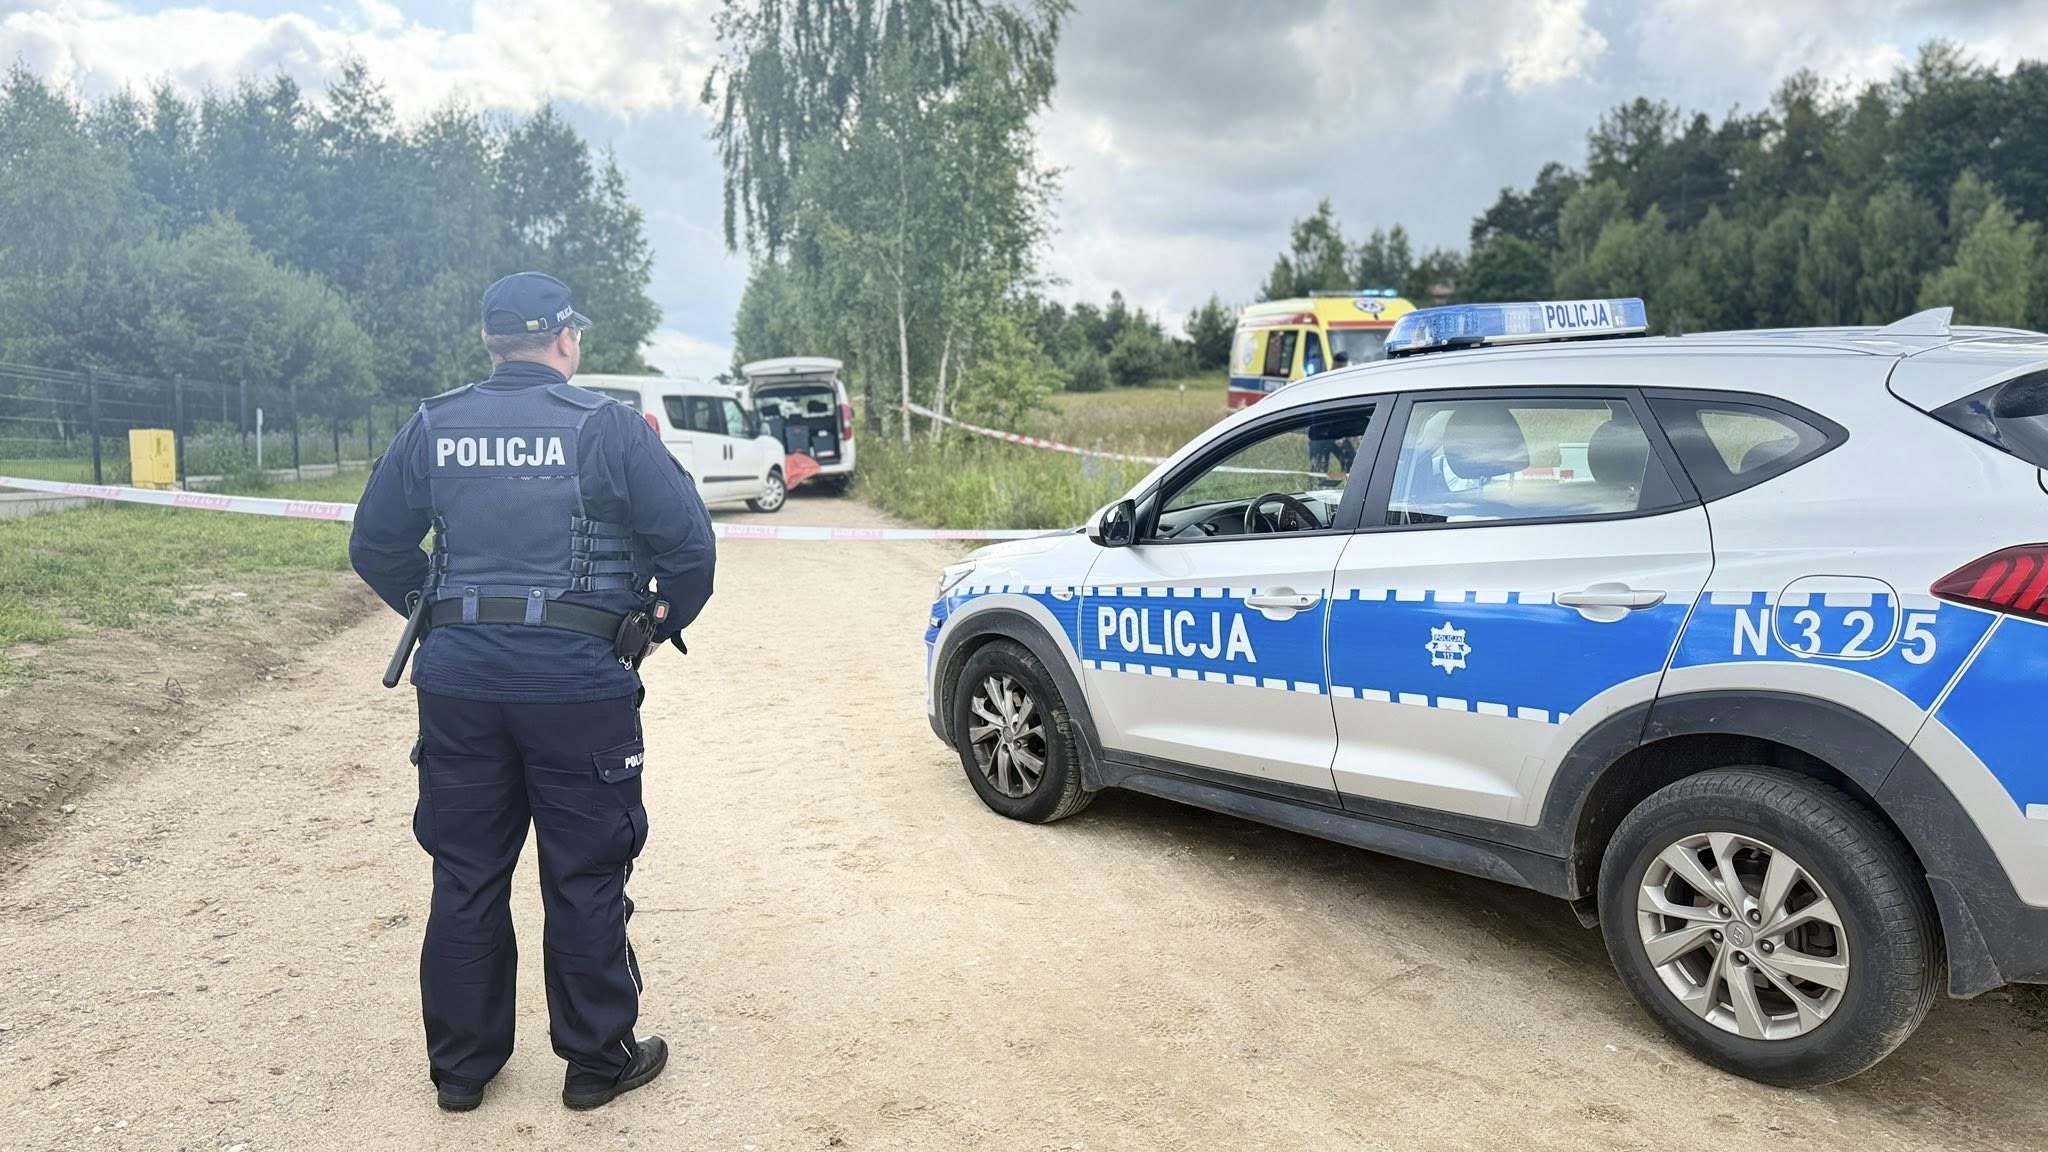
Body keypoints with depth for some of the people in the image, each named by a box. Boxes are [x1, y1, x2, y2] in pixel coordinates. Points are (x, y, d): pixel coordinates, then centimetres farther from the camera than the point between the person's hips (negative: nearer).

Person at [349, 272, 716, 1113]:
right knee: (586, 877, 8)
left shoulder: (433, 427, 6)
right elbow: (689, 542, -9)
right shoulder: (607, 427, -6)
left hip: (458, 680, 4)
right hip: (578, 680, -4)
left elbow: (375, 546, 12)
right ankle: (597, 1060, 21)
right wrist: (662, 625, 8)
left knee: (466, 875, 15)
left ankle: (460, 1065, 27)